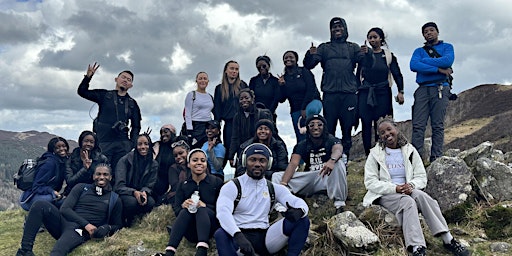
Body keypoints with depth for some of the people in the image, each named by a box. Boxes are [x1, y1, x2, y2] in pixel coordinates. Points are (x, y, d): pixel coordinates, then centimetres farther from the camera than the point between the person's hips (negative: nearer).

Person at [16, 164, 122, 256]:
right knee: (40, 205, -24)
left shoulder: (114, 200, 12)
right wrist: (85, 224, -11)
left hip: (80, 232, -3)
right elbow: (64, 209, 3)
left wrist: (107, 229, -10)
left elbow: (117, 226, 16)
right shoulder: (81, 188, 14)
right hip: (64, 222, 3)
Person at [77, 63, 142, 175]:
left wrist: (132, 144, 3)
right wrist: (88, 76, -9)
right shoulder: (104, 95, 11)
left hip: (123, 144, 1)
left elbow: (136, 126, 17)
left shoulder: (132, 103, 16)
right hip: (103, 142, -1)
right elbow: (82, 92, 7)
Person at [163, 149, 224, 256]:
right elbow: (176, 210, 0)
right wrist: (183, 206, -24)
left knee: (202, 209, -31)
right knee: (185, 211, -29)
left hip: (211, 227, -1)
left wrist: (205, 206, -20)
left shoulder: (217, 182, 5)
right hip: (190, 232, 1)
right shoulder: (183, 185, 11)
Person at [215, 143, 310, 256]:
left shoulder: (274, 188, 14)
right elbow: (223, 212, -16)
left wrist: (299, 210, -27)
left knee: (302, 220, -12)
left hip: (265, 238, 4)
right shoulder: (232, 186, 1)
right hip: (239, 236, -3)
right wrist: (238, 236, -36)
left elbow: (300, 202, 1)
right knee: (220, 235, -36)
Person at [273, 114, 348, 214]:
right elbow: (293, 164, -7)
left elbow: (338, 150, -25)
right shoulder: (302, 145, 7)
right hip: (309, 178, 3)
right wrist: (283, 183, -26)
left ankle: (339, 204, -32)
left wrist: (332, 161, -51)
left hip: (328, 177, -3)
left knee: (339, 164, -33)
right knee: (276, 176, -9)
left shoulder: (331, 140, -1)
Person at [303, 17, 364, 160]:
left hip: (349, 93, 1)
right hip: (330, 93, 0)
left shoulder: (353, 47, 18)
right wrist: (310, 55, -12)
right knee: (328, 128, -4)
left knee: (347, 127, 1)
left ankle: (345, 157, 7)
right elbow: (308, 66, 8)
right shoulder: (324, 48, 18)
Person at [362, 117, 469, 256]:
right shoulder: (375, 154, 1)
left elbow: (422, 177, 8)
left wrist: (411, 185, -16)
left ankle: (448, 239, -32)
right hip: (385, 195, -3)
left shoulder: (409, 150, 10)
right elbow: (370, 182, -6)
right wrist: (395, 188, -19)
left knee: (421, 195, -30)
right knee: (408, 202, -33)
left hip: (408, 191, 3)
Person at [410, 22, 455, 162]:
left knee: (438, 126, -5)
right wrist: (438, 69, -8)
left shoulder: (447, 47, 16)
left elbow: (448, 61, -7)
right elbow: (413, 65, -2)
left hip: (440, 89, -2)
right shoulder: (419, 51, 21)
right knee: (418, 125, -8)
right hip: (422, 90, 2)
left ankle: (436, 159, -6)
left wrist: (424, 61, -1)